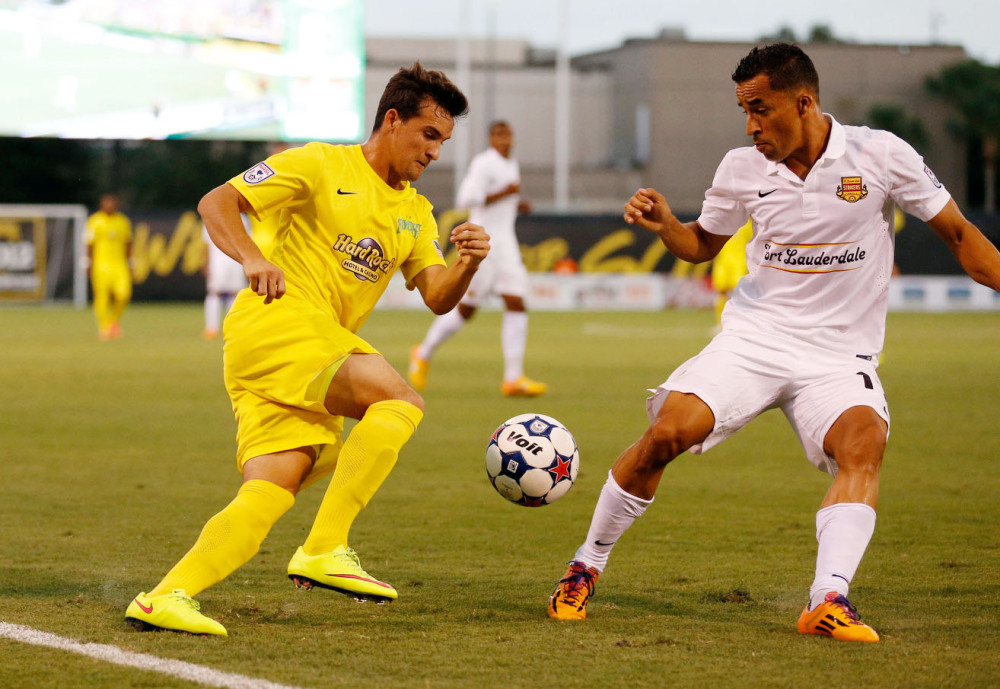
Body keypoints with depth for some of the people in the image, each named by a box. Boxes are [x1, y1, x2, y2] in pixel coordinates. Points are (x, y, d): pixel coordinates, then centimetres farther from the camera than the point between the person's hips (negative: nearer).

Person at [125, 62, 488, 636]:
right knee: (401, 400, -24)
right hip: (278, 319, -7)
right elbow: (216, 203, -2)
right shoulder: (322, 166, 1)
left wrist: (468, 265, -10)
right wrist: (252, 258, -20)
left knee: (270, 495, -8)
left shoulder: (416, 215, 22)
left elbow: (438, 298, 11)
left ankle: (166, 596, -11)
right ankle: (324, 550, -27)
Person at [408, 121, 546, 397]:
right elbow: (466, 199, -20)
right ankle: (423, 354, 22)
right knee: (466, 309, -1)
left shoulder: (511, 166, 17)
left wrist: (517, 204, 12)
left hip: (505, 244, 8)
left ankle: (513, 378, -9)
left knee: (517, 306, -6)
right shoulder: (484, 163, -10)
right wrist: (505, 193, -19)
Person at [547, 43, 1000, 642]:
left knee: (863, 445, -31)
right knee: (665, 435, -18)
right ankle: (587, 566, 2)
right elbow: (701, 244, 18)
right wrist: (663, 223, -3)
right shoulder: (743, 169, 1)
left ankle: (829, 602, -38)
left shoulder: (879, 156, -7)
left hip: (840, 356, -1)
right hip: (753, 338, 2)